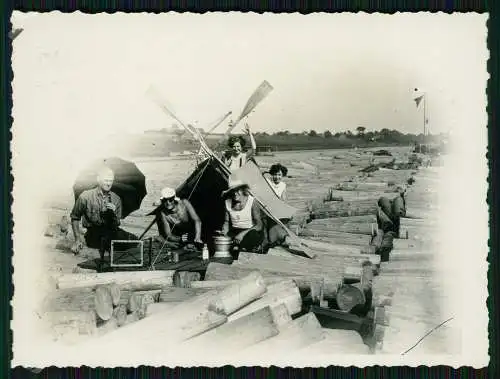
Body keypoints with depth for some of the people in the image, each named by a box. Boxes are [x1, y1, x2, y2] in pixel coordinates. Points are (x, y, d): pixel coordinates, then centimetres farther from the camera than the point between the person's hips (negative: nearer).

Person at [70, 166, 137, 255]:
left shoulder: (116, 199, 10)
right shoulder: (86, 196, 1)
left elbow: (116, 225, 11)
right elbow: (75, 217, 12)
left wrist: (113, 213, -10)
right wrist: (78, 238, 3)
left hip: (111, 232, 3)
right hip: (93, 234, -3)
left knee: (133, 239, -26)